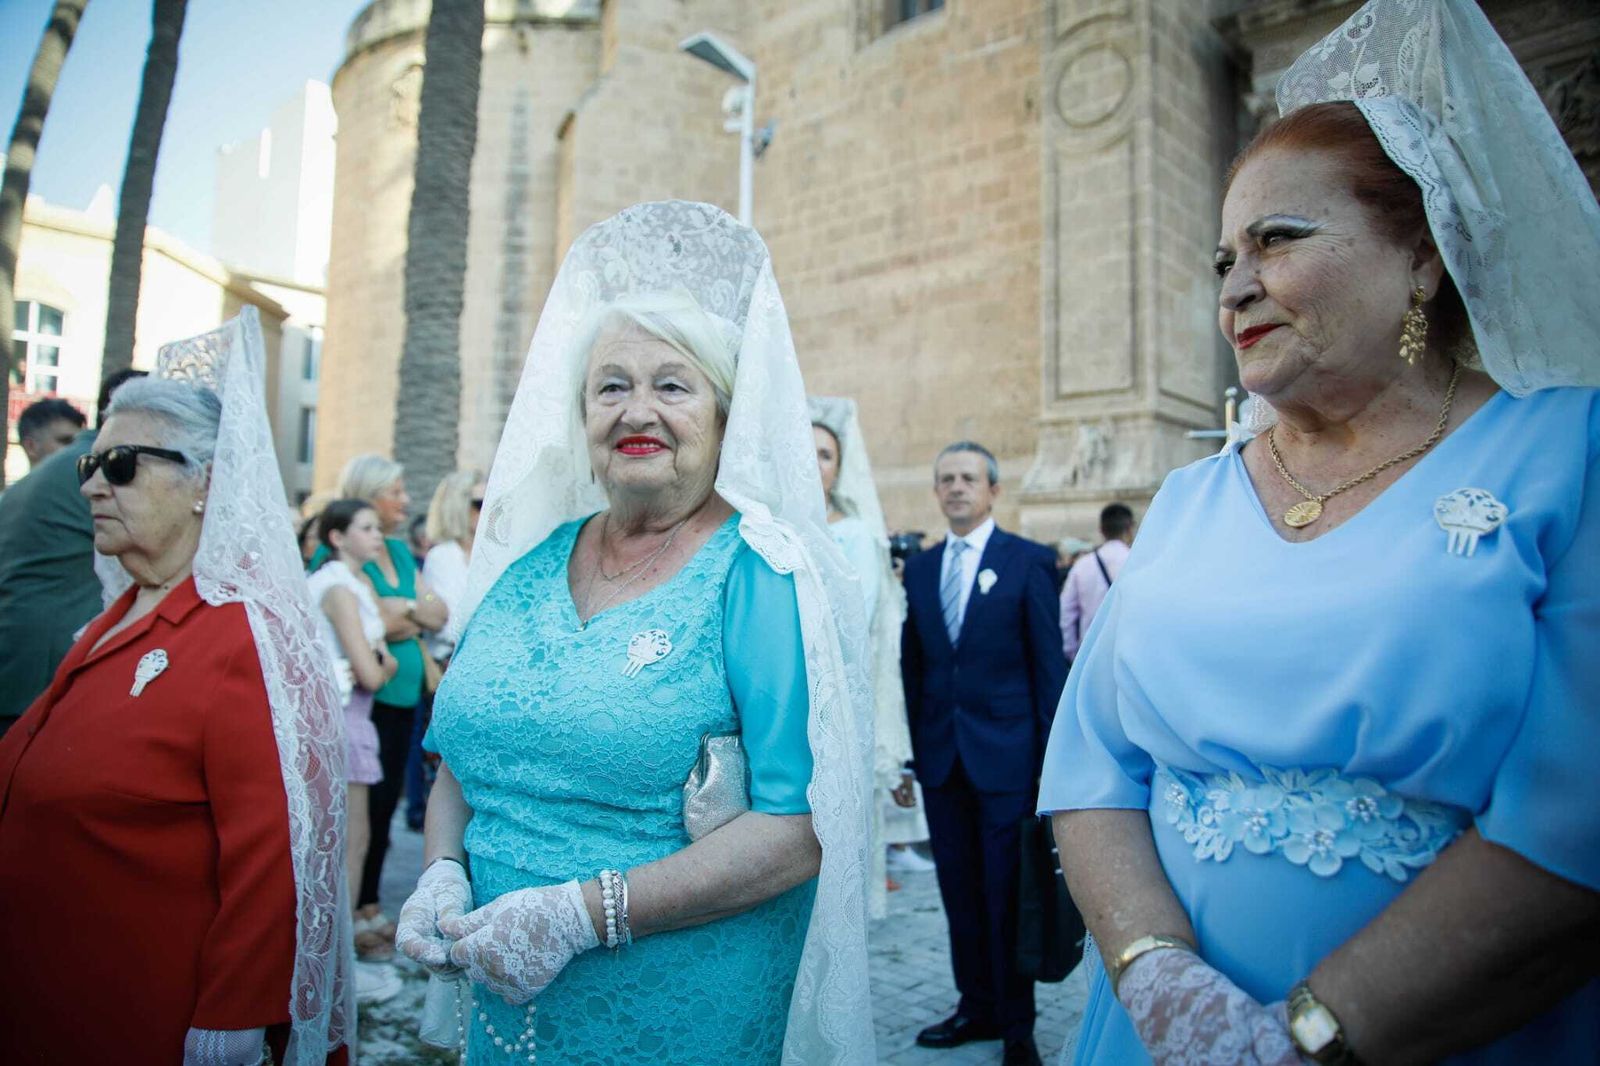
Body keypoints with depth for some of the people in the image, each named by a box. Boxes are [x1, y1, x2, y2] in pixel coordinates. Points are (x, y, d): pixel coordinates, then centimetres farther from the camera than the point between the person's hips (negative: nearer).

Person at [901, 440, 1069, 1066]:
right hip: (941, 756, 4)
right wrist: (911, 748, 5)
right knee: (959, 891, 14)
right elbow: (912, 666, 10)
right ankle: (976, 1008, 31)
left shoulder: (1028, 561, -4)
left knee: (1007, 894, 5)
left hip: (1006, 754, -4)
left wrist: (1051, 754, -7)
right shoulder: (919, 569, 9)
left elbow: (1049, 662, -5)